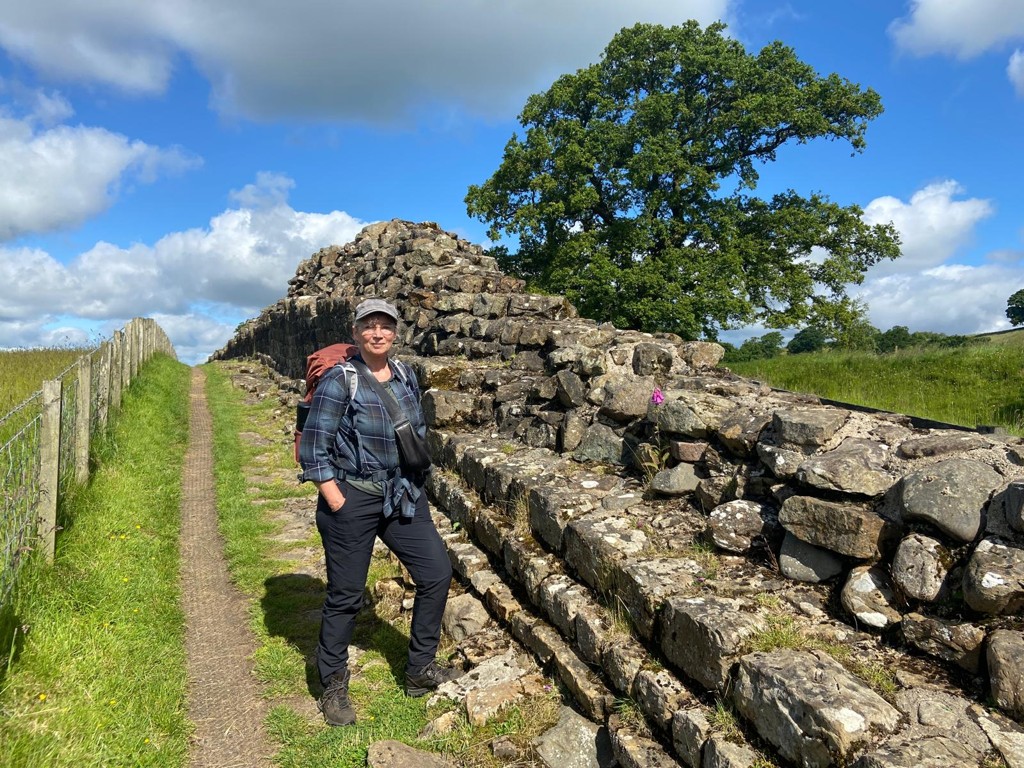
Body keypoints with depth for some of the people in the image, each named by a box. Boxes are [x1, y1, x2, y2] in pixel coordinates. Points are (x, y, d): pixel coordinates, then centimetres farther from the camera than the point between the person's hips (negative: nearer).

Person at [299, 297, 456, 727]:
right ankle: (334, 687, 27)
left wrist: (416, 480, 12)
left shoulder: (406, 377, 5)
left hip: (403, 496, 6)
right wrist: (335, 499, -14)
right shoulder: (339, 381, -12)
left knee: (437, 573, 4)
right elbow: (314, 448, -12)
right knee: (345, 595, 6)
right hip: (352, 498, -6)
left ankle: (420, 670, 23)